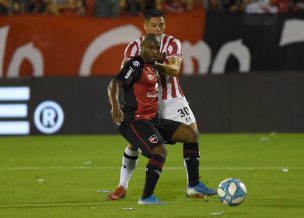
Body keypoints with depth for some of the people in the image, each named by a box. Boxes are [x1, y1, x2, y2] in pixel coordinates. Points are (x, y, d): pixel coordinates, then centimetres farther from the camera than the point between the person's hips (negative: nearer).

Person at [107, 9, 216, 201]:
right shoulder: (135, 47, -4)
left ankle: (193, 186, -4)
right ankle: (122, 188, 12)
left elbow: (175, 70, -22)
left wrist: (154, 63, -39)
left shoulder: (172, 43, -5)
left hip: (172, 100, 0)